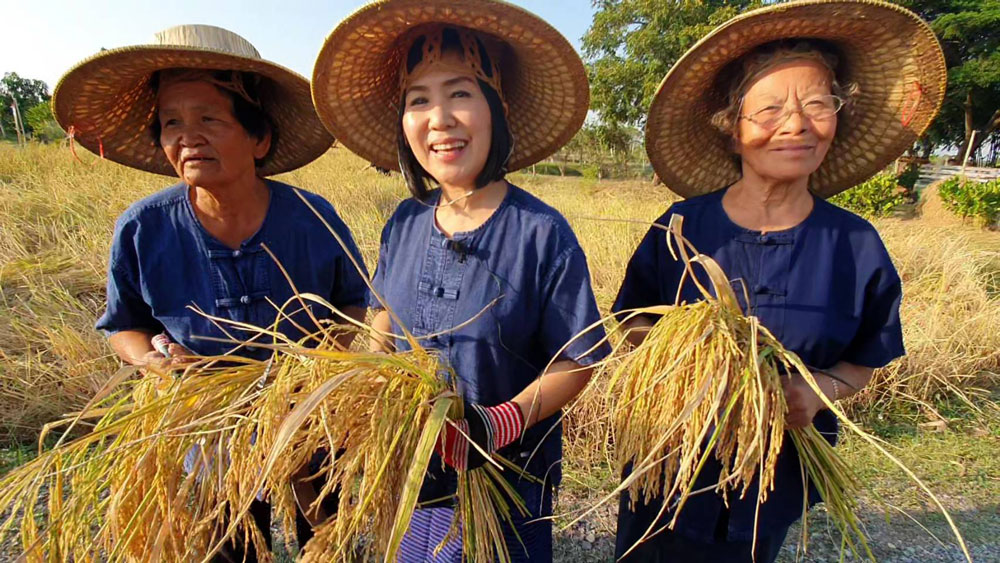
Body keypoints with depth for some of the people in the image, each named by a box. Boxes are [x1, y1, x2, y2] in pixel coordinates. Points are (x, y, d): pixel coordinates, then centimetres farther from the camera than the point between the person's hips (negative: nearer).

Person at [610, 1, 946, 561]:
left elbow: (862, 364, 3)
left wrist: (820, 389, -18)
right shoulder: (681, 227, -11)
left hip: (777, 480, 1)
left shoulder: (858, 246, -9)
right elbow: (633, 325, -1)